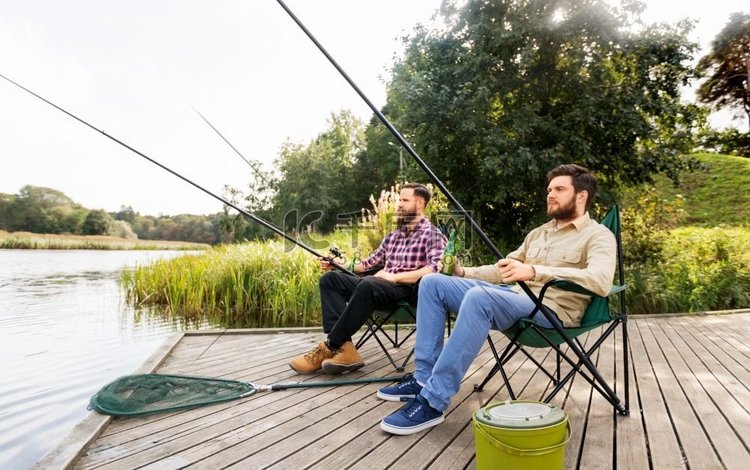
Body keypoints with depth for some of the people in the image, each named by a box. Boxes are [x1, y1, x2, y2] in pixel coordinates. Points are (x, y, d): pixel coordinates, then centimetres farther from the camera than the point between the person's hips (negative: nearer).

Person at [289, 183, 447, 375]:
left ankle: (329, 347, -27)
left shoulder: (433, 235, 5)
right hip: (381, 287, 7)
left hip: (409, 290, -7)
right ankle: (344, 348, -30)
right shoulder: (392, 236, 26)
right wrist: (339, 264, 9)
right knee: (331, 278, -13)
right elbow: (370, 263, 24)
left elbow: (435, 270, -12)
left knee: (368, 284, -38)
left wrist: (396, 277, -19)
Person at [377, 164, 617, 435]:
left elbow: (601, 280, -22)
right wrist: (463, 273, 9)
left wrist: (535, 271, -32)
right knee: (433, 282, -4)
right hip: (514, 296, 8)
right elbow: (502, 270, 26)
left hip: (552, 310, -8)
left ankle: (433, 402, -31)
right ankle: (425, 377, -6)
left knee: (478, 297, -38)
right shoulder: (538, 233, 24)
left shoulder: (598, 236, -1)